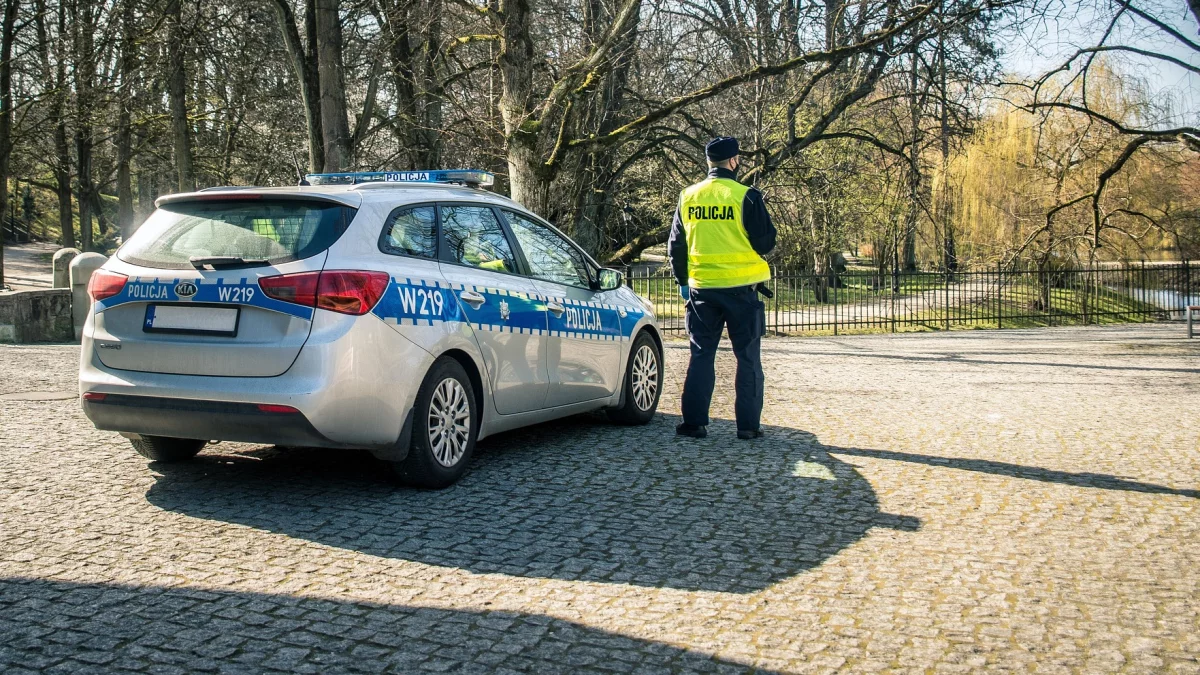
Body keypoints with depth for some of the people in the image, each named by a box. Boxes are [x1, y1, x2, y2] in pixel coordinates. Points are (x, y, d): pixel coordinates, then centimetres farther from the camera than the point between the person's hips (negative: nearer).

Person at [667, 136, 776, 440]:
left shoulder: (687, 197, 5)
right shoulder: (746, 196, -9)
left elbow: (676, 245, 11)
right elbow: (766, 242, -6)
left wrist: (683, 281, 21)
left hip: (701, 287, 4)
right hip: (741, 287, -3)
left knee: (702, 355, 11)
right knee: (748, 357, 6)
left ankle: (694, 422, 9)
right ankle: (748, 424, 7)